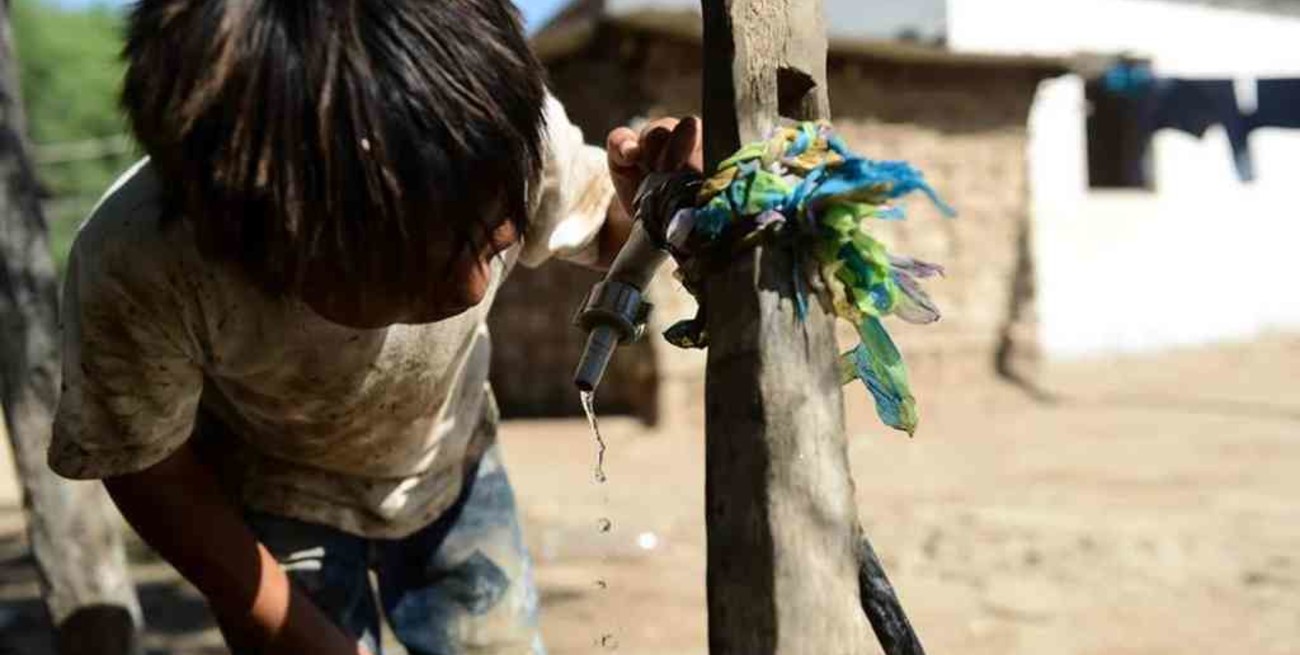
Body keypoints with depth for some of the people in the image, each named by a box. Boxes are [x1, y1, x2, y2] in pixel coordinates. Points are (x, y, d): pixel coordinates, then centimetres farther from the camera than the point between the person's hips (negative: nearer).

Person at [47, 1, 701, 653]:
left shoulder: (515, 135, -34)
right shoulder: (137, 267, -40)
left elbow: (603, 235, -9)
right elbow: (147, 467, -19)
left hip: (451, 465, 3)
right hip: (271, 503, -2)